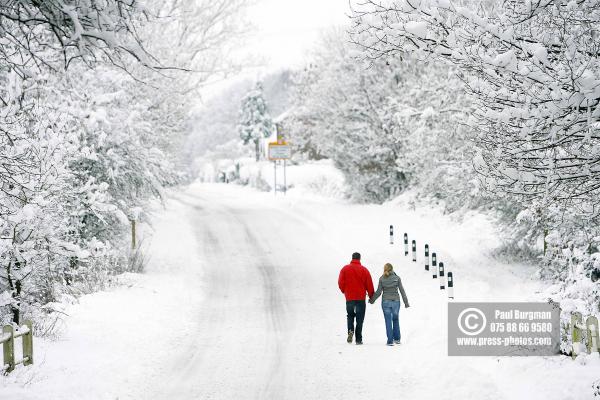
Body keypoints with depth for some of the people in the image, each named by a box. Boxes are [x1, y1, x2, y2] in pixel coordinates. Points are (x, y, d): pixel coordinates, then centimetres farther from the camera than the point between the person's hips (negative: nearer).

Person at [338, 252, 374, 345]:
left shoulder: (345, 269, -1)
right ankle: (358, 339, 1)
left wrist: (344, 291, 19)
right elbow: (369, 285, -1)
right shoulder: (364, 270, -3)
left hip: (349, 298, 1)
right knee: (360, 318, 5)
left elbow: (340, 283, -1)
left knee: (350, 316, 19)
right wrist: (371, 296, 13)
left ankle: (350, 330, -7)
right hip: (361, 298, -1)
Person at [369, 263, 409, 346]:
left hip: (385, 302, -1)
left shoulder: (382, 279, -3)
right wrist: (406, 302, 6)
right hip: (396, 301, 1)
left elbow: (378, 292, -1)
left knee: (388, 321, 4)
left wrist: (372, 300, 14)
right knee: (395, 320, 18)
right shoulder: (397, 278, -3)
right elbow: (402, 291, -1)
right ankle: (397, 339, 19)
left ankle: (390, 341, 2)